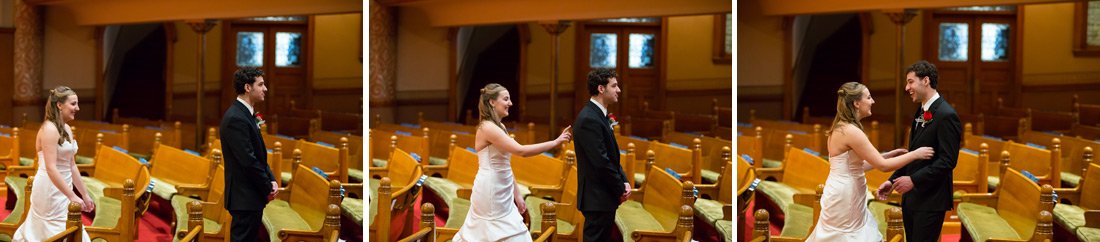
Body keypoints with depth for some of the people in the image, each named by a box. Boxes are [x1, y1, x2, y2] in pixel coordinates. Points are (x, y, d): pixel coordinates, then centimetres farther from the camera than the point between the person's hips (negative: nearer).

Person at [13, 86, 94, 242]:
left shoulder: (66, 129, 12)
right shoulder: (49, 130, -16)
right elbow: (51, 169, -22)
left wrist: (85, 195, 17)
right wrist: (72, 197, -25)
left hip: (62, 190, 9)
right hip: (50, 192, -9)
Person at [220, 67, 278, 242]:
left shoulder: (247, 115, 15)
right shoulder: (235, 119, -18)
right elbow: (248, 160, -21)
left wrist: (272, 181, 4)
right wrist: (268, 188, -13)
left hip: (251, 198, 10)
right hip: (244, 198, -10)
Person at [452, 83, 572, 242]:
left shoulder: (499, 127, 14)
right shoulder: (488, 128, -17)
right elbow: (521, 151, -24)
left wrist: (517, 195, 15)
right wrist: (555, 142, -21)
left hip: (501, 194, 9)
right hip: (490, 193, -9)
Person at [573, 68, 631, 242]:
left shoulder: (599, 116, 15)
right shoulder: (589, 119, -18)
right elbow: (601, 161, -21)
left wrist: (624, 181, 4)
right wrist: (621, 190, -12)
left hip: (603, 199, 10)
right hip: (597, 199, -10)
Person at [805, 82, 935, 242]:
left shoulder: (840, 128, 10)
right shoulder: (851, 131, -20)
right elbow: (882, 166, -19)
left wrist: (888, 155, 14)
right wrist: (915, 154, -10)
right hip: (844, 201, -10)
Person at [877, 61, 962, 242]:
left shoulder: (946, 115, -15)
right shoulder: (920, 113, 15)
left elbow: (947, 160, -21)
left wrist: (913, 180, -24)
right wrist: (893, 180, 11)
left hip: (931, 201, -9)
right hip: (911, 199, 9)